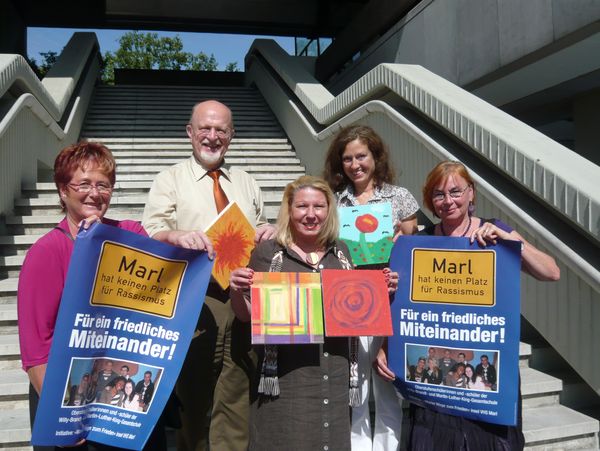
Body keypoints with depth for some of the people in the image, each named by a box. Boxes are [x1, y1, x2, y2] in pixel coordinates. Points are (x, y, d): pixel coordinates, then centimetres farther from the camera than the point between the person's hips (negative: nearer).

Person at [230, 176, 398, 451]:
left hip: (334, 374, 4)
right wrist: (237, 291, -18)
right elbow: (248, 316, 1)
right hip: (285, 376, -3)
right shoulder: (267, 252, -4)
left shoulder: (341, 252, 8)